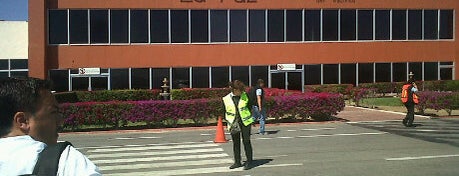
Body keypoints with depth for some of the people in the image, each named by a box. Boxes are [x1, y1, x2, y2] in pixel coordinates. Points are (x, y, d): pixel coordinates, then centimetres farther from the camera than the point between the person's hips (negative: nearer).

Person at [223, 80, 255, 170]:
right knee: (236, 143, 8)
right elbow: (226, 113, 3)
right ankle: (237, 162, 19)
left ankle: (249, 161, 9)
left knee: (246, 141, 0)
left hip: (245, 122, 0)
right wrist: (230, 123, -7)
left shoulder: (245, 96, -1)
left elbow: (249, 106, 11)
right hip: (234, 123, 1)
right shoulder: (226, 99, -4)